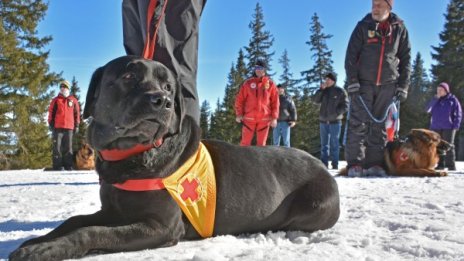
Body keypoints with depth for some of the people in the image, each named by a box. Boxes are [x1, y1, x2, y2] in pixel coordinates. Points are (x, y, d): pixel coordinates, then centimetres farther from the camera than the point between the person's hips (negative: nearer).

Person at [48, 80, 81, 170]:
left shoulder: (73, 100, 11)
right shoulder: (56, 100, 9)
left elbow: (77, 113, 12)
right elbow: (51, 112, 8)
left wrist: (77, 125, 7)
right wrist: (50, 124, 1)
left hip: (69, 127, 1)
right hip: (57, 127, -1)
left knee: (68, 147, 3)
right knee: (57, 147, -3)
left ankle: (68, 166, 6)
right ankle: (57, 166, -2)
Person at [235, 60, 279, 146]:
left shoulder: (270, 84, 6)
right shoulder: (248, 83, 5)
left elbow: (275, 101, 5)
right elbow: (240, 99, 5)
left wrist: (274, 117, -2)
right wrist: (239, 114, -4)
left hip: (264, 119, 1)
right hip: (249, 118, 0)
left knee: (261, 143, 5)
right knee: (245, 142, 0)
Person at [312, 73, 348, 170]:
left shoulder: (340, 91, -1)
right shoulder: (323, 90, 11)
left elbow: (345, 106, -3)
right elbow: (315, 100, -1)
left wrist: (336, 113, -16)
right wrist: (321, 89, -10)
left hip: (335, 121, -4)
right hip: (323, 121, 4)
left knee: (334, 143, 0)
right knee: (324, 144, 7)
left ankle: (335, 164, 3)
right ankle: (324, 163, 12)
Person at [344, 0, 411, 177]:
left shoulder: (399, 28, 8)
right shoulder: (363, 26, 3)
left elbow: (405, 59, 10)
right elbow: (351, 55, 0)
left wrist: (403, 85, 2)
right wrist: (352, 80, -10)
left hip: (388, 86, 2)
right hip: (363, 83, -2)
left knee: (380, 126, 3)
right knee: (358, 124, -8)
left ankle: (375, 164, 6)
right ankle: (355, 164, -6)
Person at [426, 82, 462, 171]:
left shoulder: (452, 99, 3)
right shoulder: (435, 100, 14)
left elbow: (458, 113, 1)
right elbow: (428, 110, 0)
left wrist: (456, 126, -9)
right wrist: (435, 99, -6)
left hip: (448, 127, -4)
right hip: (435, 127, 4)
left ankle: (450, 165, -2)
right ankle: (440, 164, 7)